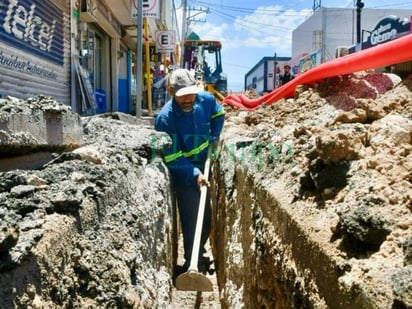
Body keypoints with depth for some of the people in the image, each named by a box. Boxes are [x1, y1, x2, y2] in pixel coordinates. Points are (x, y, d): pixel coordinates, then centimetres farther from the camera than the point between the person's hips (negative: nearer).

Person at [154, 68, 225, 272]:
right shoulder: (165, 118, -26)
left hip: (204, 168, 6)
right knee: (192, 220, -4)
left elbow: (218, 115, 13)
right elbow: (172, 158, -23)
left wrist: (213, 138, 0)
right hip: (184, 175, -6)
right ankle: (193, 263, 15)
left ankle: (199, 255, 40)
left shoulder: (206, 99, -11)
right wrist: (195, 173, -30)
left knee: (206, 217, 18)